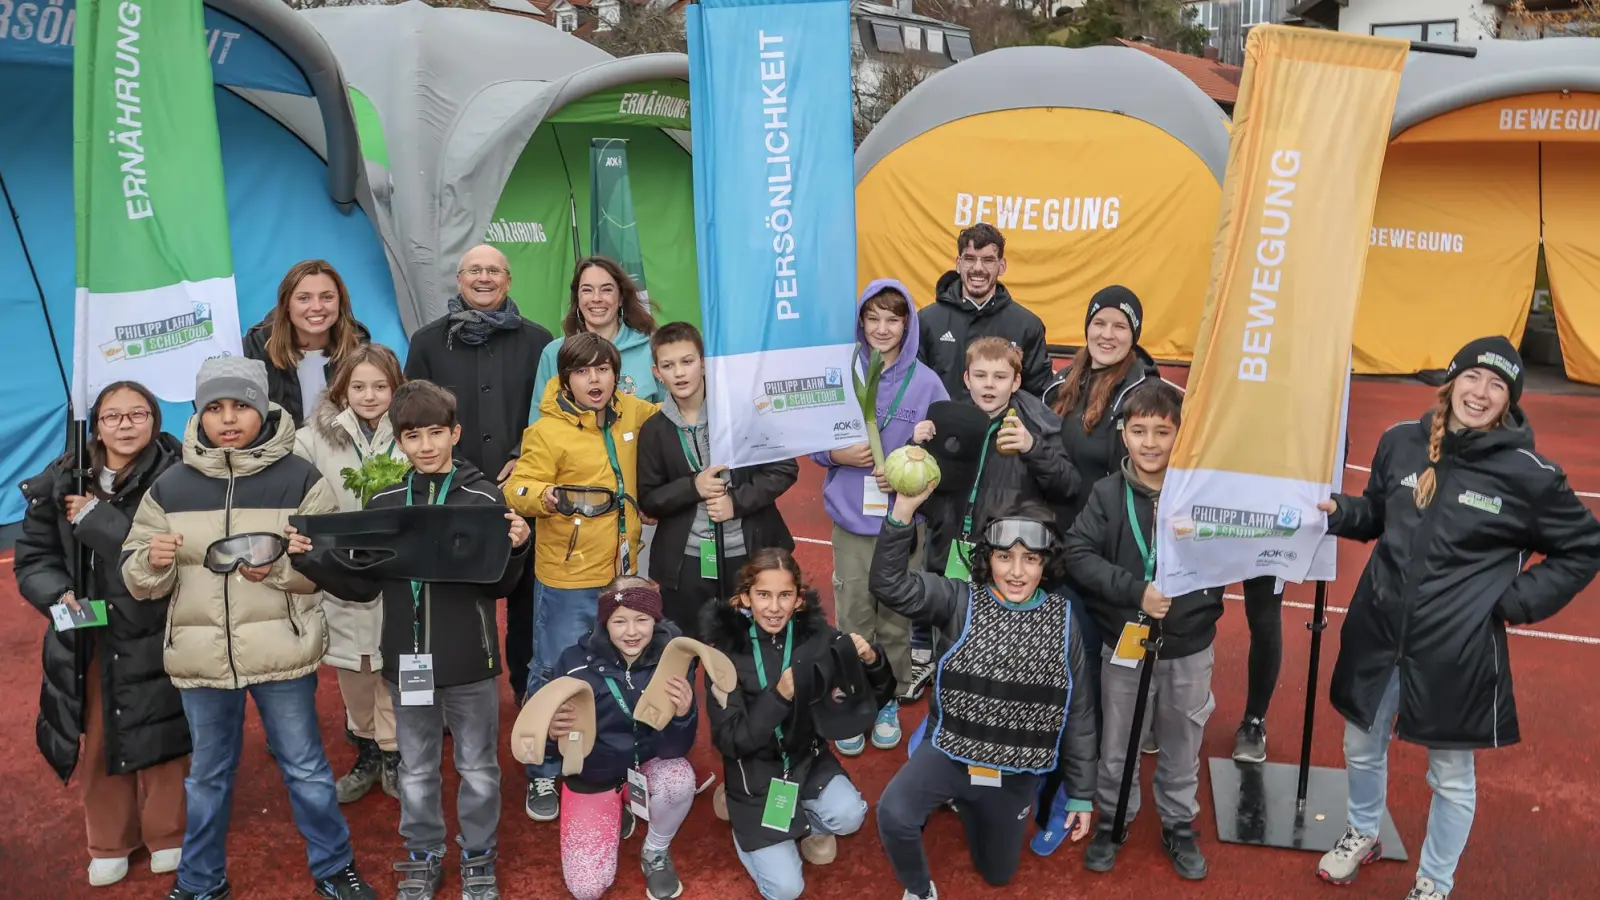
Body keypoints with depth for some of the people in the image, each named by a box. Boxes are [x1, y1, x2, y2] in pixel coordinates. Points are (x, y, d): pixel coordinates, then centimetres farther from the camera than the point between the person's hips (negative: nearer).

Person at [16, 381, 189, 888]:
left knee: (158, 736, 8)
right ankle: (110, 841, 34)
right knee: (99, 742, 13)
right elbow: (33, 556, 8)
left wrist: (100, 521, -21)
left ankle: (167, 835, 29)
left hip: (154, 636, -3)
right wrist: (57, 593, -11)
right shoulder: (62, 483, 2)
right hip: (89, 637, 4)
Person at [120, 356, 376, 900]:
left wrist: (278, 568, -23)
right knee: (208, 775, 19)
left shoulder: (299, 479, -6)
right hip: (200, 657, 2)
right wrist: (153, 561, -19)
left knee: (305, 768, 12)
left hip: (281, 653, -2)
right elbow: (135, 579, 4)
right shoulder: (170, 487, 1)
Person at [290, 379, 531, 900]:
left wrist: (515, 549, -27)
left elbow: (498, 586, -8)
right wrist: (312, 558, -8)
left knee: (478, 768, 12)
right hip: (407, 659, 3)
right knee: (417, 771, 17)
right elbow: (364, 586, 4)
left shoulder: (484, 497, -7)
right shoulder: (383, 504, 2)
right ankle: (422, 858, 34)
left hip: (469, 662, -2)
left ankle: (478, 857, 30)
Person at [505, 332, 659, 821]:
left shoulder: (632, 413, 3)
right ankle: (543, 774, 22)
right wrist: (543, 496, -36)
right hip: (566, 578, -5)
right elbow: (518, 488, -17)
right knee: (554, 675, 5)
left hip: (621, 570, 5)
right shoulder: (547, 432, -14)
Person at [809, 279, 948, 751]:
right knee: (853, 616, 6)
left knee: (896, 615, 10)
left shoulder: (926, 382, -5)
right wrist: (840, 454, -15)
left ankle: (889, 700, 28)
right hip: (851, 517, 0)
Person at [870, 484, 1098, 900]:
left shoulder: (1062, 620, -5)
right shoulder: (960, 601, -11)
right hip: (950, 751, -2)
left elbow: (1078, 713, 2)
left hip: (1016, 773, 3)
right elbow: (889, 585, -25)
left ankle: (967, 803, 50)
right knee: (893, 813, -30)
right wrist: (904, 509, -38)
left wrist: (1081, 794, 5)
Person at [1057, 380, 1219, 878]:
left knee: (1181, 747, 18)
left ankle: (1179, 826, 39)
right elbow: (1078, 554, -14)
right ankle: (1111, 821, 39)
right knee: (1116, 747, 17)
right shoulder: (1107, 493, -10)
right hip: (1124, 644, 0)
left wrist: (1194, 598, -22)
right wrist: (1136, 591, -22)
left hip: (1189, 647, 0)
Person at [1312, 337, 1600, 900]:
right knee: (1362, 746, 22)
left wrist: (1515, 601, -9)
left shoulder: (1527, 474, -14)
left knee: (1451, 775, 14)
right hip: (1377, 631, 4)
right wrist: (1338, 512, -8)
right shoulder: (1402, 442, -4)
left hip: (1458, 651, -3)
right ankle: (1362, 835, 50)